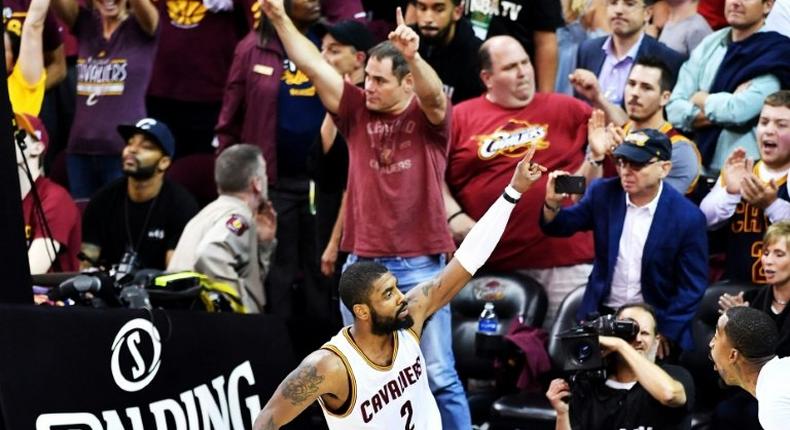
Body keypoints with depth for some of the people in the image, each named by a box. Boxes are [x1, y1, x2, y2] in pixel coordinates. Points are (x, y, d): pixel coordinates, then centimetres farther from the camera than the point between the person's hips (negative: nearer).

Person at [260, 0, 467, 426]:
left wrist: (412, 55, -42)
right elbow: (313, 65, 3)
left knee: (438, 374, -1)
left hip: (420, 266, -4)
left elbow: (433, 93, -23)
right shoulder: (357, 111, 8)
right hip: (363, 264, 4)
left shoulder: (429, 118, -1)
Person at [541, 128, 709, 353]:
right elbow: (559, 226, 6)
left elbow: (692, 286, -8)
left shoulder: (688, 217, -12)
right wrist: (552, 203, -16)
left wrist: (665, 332, -10)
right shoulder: (603, 193, -2)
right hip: (601, 316, 3)